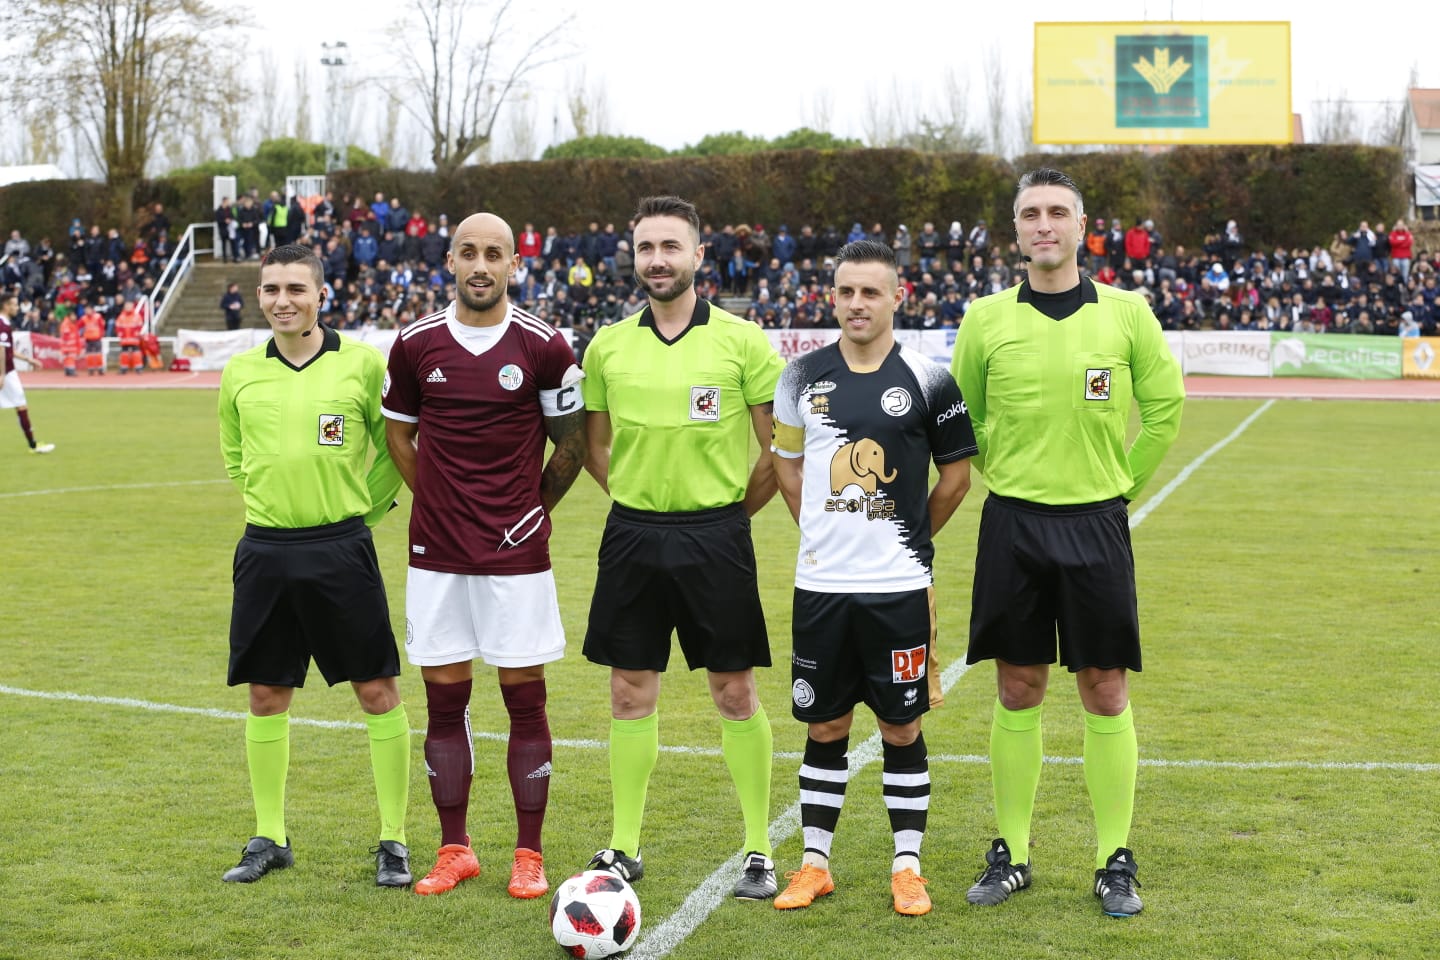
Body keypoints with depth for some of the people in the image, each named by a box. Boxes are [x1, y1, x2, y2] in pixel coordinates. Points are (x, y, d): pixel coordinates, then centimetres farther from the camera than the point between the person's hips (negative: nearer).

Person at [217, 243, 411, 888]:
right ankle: (269, 839, 23)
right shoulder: (240, 373, 6)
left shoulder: (362, 363, -4)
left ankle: (393, 842, 9)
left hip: (341, 550, -3)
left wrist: (363, 508, 3)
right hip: (265, 551, 3)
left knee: (378, 692, -1)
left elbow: (397, 446, 5)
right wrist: (272, 502, 12)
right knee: (266, 696, 9)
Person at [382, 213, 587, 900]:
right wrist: (442, 503, 13)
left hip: (516, 555, -2)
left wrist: (531, 508, 8)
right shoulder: (415, 345, 2)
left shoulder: (543, 347, -4)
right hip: (436, 552, 2)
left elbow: (572, 442, 7)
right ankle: (453, 849, 18)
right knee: (444, 697, 6)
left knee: (525, 698, 2)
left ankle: (529, 855, 11)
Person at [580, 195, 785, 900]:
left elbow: (779, 448, 0)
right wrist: (635, 498, 8)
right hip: (632, 536, 3)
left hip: (715, 536, -3)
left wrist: (731, 510, 0)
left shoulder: (742, 341, -3)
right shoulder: (607, 346, 6)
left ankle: (759, 851, 12)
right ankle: (624, 848, 18)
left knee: (734, 693, 2)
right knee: (630, 693, 8)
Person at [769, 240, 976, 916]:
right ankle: (814, 862, 21)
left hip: (899, 587, -2)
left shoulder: (927, 380, -5)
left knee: (901, 728, 5)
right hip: (820, 583, 2)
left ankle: (907, 867, 17)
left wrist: (910, 537, 9)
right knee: (824, 726, 10)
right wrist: (827, 530, 12)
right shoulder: (802, 376, 3)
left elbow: (957, 474, 5)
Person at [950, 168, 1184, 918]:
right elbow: (963, 418, 13)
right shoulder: (987, 319, 1)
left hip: (1096, 525, -1)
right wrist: (1005, 477, 8)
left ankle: (1115, 862, 13)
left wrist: (1120, 484, 7)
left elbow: (1165, 407, 8)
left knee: (1105, 694, 3)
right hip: (1012, 525, 1)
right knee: (1017, 693, 7)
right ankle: (1010, 855, 18)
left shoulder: (1126, 314, -1)